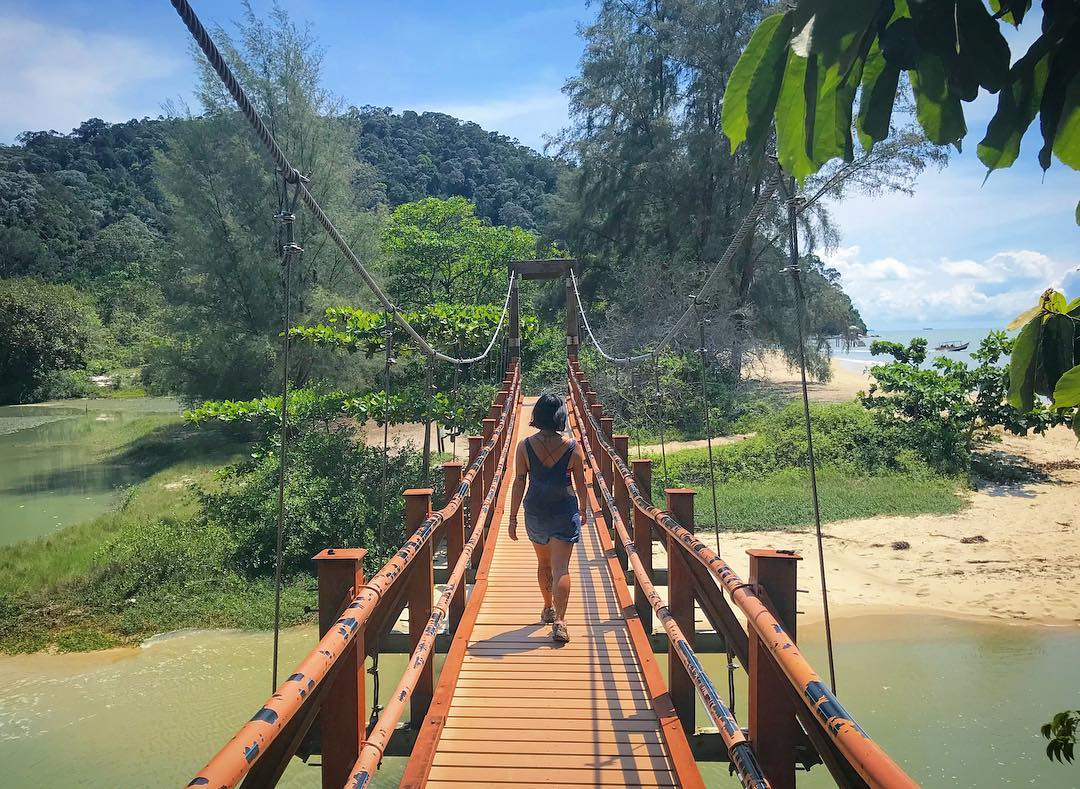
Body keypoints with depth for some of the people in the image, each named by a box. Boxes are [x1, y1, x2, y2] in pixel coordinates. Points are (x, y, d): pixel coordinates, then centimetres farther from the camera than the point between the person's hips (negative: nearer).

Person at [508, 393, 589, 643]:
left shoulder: (525, 446, -6)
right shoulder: (573, 447, -7)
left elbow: (519, 483, -6)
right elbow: (580, 482, 0)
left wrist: (512, 518, 0)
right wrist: (583, 509, 17)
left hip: (535, 512, 2)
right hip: (565, 511, -2)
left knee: (543, 563, 21)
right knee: (561, 568, -2)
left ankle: (548, 610, 38)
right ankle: (559, 622, -10)